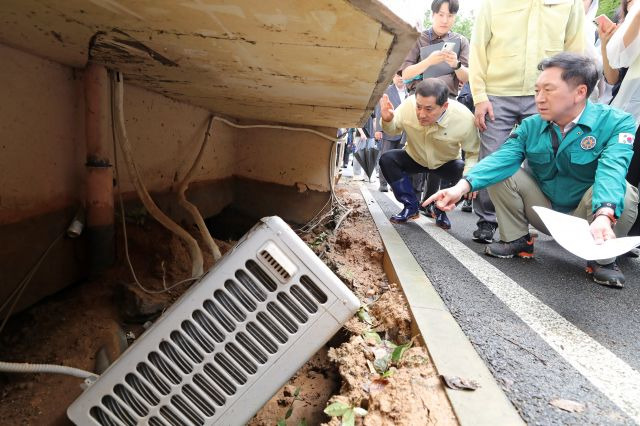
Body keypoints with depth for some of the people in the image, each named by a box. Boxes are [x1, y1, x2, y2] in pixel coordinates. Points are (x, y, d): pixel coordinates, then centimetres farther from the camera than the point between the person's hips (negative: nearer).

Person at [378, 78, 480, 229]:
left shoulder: (464, 118, -32)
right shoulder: (408, 105, -29)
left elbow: (474, 152, -17)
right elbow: (394, 129, -7)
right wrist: (387, 120, -31)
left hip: (447, 163, -1)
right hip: (414, 158, 1)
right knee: (387, 159, -25)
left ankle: (441, 210, 3)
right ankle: (411, 207, -6)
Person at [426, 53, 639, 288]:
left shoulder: (616, 123, -16)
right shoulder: (531, 126, -5)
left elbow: (612, 170, -35)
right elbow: (503, 158, -22)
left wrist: (604, 215, -54)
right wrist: (463, 186, -40)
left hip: (584, 216, -3)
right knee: (499, 173, -13)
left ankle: (602, 258, -8)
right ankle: (517, 240, 3)